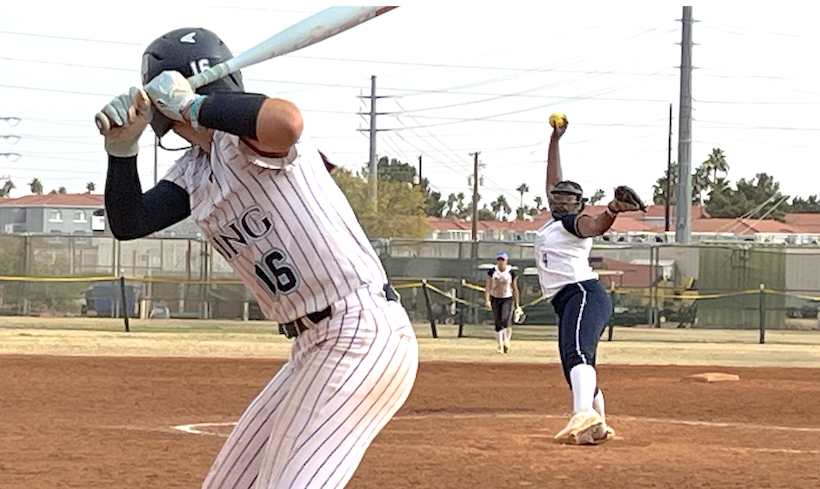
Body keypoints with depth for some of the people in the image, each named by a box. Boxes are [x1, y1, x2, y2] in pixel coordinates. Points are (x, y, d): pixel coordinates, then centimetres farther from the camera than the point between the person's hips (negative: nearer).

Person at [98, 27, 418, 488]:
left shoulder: (244, 138, -14)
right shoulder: (193, 173, 15)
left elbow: (286, 121, -37)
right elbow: (129, 222, 10)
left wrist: (190, 105, -25)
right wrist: (123, 147, -5)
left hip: (364, 334, -11)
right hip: (314, 348, 11)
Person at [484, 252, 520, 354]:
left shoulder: (511, 273, -5)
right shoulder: (492, 272, -3)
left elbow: (515, 288, 2)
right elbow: (488, 287, -5)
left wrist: (517, 303, 4)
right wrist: (487, 300, -15)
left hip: (508, 299, -2)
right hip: (495, 299, 2)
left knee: (505, 319, -22)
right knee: (498, 323, 4)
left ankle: (507, 341, -18)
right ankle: (500, 345, 12)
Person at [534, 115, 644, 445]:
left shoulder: (575, 223, -1)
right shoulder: (555, 221, 24)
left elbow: (596, 225, -23)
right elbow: (553, 182, 35)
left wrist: (612, 211, -46)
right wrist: (554, 140, 38)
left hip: (585, 294, -10)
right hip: (566, 303, 10)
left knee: (577, 354, -32)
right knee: (574, 368, 10)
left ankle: (585, 415, -53)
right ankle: (599, 427, 15)